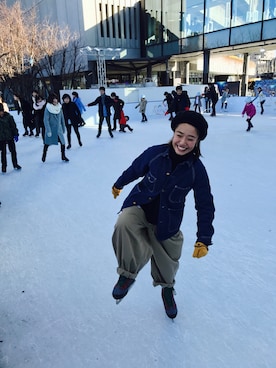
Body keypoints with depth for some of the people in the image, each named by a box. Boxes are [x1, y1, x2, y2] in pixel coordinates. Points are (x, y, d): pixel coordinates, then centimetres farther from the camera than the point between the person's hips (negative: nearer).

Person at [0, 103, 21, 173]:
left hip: (10, 137, 0)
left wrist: (16, 134, -5)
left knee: (13, 151, 9)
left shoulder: (8, 116, -7)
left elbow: (13, 126, -2)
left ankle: (15, 164, 25)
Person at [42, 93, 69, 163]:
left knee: (63, 143, -2)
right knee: (47, 143, 10)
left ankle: (63, 156, 17)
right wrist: (48, 131, -18)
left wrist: (63, 128, 13)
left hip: (59, 129, 3)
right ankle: (44, 155, 34)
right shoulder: (48, 108, -12)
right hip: (51, 129, -3)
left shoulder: (59, 107, 1)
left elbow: (62, 118, 10)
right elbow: (46, 120, -14)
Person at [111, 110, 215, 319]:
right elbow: (135, 169, 3)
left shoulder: (197, 169, -17)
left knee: (167, 261, 14)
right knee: (124, 224, -33)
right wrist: (119, 184, 20)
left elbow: (205, 206, -7)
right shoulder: (155, 153, -17)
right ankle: (128, 273, -6)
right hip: (139, 206, 0)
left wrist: (203, 239, -9)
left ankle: (167, 288, 53)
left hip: (166, 223, 1)